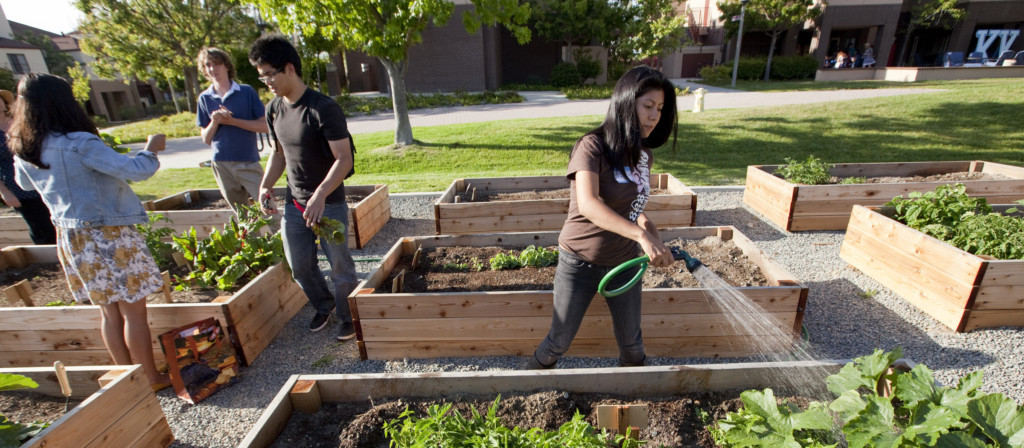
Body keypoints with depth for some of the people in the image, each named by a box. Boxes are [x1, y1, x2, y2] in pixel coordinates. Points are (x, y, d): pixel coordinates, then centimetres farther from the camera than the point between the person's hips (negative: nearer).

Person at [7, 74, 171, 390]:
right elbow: (135, 170, -22)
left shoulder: (23, 150, 4)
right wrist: (151, 149, -3)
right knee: (134, 311, 4)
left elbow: (25, 184, 22)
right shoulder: (79, 144, -20)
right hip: (108, 236, -7)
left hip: (70, 237, 7)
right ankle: (151, 380, 15)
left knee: (109, 311, 17)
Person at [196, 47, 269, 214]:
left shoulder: (247, 92, 0)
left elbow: (264, 126, -6)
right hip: (221, 164, 3)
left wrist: (232, 121, -14)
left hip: (249, 162, -3)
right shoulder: (204, 98, 7)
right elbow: (206, 139, 8)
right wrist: (214, 122, -11)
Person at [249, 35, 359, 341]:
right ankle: (323, 306, 41)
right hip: (294, 203, 7)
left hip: (329, 203, -6)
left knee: (340, 265, 5)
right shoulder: (273, 110, 4)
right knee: (300, 266, 15)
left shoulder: (323, 109, -18)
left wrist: (320, 195, -30)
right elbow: (278, 152, 16)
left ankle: (349, 318, 27)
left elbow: (344, 159, -21)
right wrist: (265, 186, 2)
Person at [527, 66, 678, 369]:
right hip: (581, 262, -5)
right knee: (559, 341, 10)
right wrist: (642, 235, -42)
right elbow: (588, 204, -35)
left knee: (631, 341, 18)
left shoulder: (644, 156, 3)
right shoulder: (592, 146, -19)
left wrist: (650, 229, -4)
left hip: (624, 263, 6)